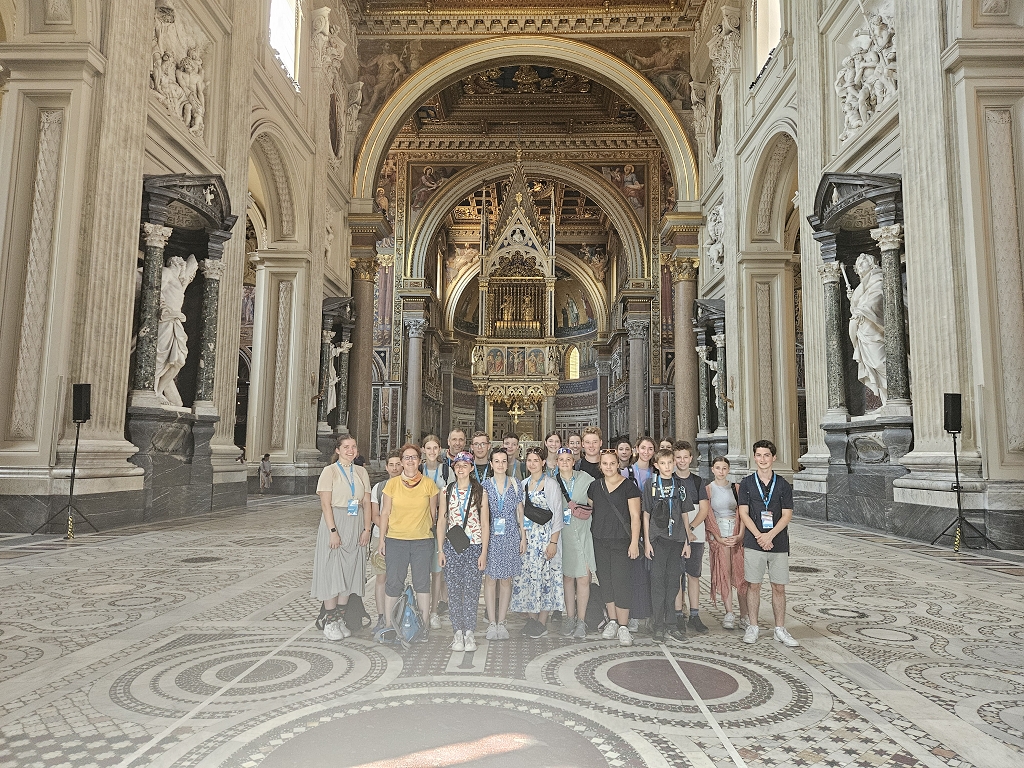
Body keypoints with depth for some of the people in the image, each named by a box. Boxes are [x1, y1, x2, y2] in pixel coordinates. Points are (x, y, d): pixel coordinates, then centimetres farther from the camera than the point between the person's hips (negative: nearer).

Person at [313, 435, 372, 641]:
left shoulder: (361, 472, 10)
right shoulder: (330, 471, -4)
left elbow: (366, 503, 9)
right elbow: (326, 504, -10)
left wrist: (367, 529, 0)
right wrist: (333, 531, -18)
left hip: (355, 526, 5)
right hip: (335, 523, -5)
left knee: (349, 572, 7)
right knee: (332, 572, -2)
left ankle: (340, 619, 17)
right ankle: (329, 622, 7)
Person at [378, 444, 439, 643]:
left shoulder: (429, 485, 3)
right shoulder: (392, 484, 2)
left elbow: (433, 513, 11)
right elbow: (385, 513, 5)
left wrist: (432, 532, 12)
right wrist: (381, 539, 4)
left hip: (423, 540, 0)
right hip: (395, 540, 0)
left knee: (422, 582, 5)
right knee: (393, 582, 2)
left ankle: (423, 627, 14)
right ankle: (388, 625, 13)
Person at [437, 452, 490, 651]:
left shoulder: (479, 491, 2)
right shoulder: (447, 491, 6)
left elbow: (485, 523, 2)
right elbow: (442, 521, 8)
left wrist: (484, 552, -3)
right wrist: (440, 550, 3)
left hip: (474, 547, -1)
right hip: (451, 547, 2)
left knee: (471, 590, -1)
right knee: (453, 590, 3)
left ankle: (469, 632, 10)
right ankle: (458, 632, 14)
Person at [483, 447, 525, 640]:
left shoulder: (516, 484, 6)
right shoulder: (485, 485, 3)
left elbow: (520, 512, 8)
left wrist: (523, 537, 4)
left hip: (510, 536, 1)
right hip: (490, 535, -1)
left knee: (506, 579, 4)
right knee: (490, 578, 0)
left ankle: (501, 622, 13)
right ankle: (492, 623, 9)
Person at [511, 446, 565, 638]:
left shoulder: (551, 484, -5)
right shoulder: (523, 484, 11)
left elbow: (557, 515, -7)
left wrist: (553, 542, -12)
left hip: (545, 536, -5)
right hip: (526, 538, 5)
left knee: (544, 575, -3)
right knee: (526, 576, 4)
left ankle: (542, 622, 6)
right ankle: (532, 618, 16)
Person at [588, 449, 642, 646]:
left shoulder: (628, 486, -3)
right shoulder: (595, 486, 10)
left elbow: (635, 516, -6)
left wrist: (634, 542, -11)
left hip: (621, 541, -4)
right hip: (600, 541, 5)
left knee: (621, 582, -8)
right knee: (606, 581, 9)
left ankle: (623, 626, 1)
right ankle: (612, 621, 22)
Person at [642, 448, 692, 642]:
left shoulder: (680, 485, 8)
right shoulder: (650, 483, 1)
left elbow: (685, 514, 12)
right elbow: (646, 514, 1)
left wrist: (687, 541, 7)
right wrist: (647, 541, -4)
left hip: (677, 539, 3)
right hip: (657, 539, -2)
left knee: (673, 581, 8)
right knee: (658, 581, 0)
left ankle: (671, 623, 18)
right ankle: (659, 626, 8)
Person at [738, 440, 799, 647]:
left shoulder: (783, 485, 4)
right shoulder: (746, 483, 3)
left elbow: (787, 515, -1)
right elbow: (743, 513, -1)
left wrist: (770, 535, -13)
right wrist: (759, 536, -12)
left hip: (778, 543, 1)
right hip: (753, 543, -1)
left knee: (779, 587, 5)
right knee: (753, 585, 4)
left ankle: (780, 629, 17)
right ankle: (752, 627, 15)